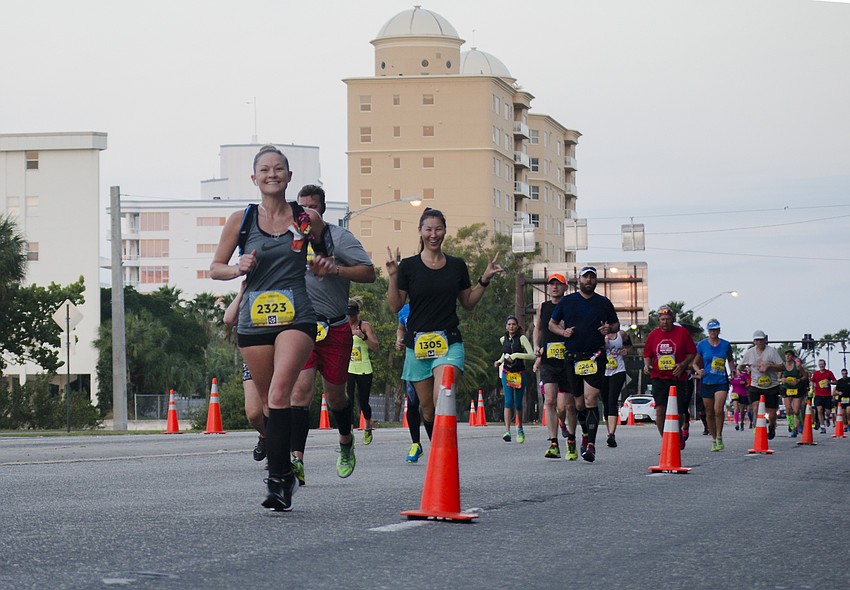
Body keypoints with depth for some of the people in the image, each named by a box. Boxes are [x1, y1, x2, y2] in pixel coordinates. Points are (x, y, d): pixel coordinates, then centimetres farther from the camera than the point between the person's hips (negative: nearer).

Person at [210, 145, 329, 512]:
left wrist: (323, 264, 2)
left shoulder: (308, 219, 4)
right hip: (254, 321, 2)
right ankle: (285, 473, 25)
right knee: (268, 403, 7)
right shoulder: (241, 221, 4)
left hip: (296, 319, -2)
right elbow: (215, 268, 10)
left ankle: (277, 478, -25)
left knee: (279, 392, -22)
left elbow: (324, 252, 24)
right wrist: (237, 269, -11)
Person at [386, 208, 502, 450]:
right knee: (427, 408, 6)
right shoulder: (409, 266, 2)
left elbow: (468, 303, 17)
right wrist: (393, 276, -11)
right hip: (418, 344, 1)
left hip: (449, 342, -1)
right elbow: (395, 306, 1)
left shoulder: (457, 266, 8)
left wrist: (484, 280, 4)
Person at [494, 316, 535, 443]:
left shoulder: (522, 338, -7)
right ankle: (507, 431, -22)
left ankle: (520, 428, 30)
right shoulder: (503, 340, 7)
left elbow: (532, 355, -15)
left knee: (518, 403, 6)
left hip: (520, 374, -2)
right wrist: (500, 361, 11)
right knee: (508, 401, -13)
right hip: (507, 374, 2)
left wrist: (516, 355, -21)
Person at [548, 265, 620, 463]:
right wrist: (563, 331, -5)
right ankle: (586, 434, 34)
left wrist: (609, 329, -5)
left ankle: (591, 445, -18)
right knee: (579, 402, 9)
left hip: (595, 356, -2)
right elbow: (552, 323, 16)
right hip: (572, 356, 2)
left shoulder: (604, 303, 7)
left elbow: (616, 324, 18)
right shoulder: (566, 302, 8)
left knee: (591, 398, -15)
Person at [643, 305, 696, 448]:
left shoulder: (682, 332, 0)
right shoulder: (653, 335, 7)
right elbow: (647, 354, 17)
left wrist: (683, 364, -13)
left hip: (678, 378, -1)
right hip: (658, 378, 1)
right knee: (660, 409, -14)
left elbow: (692, 353, 3)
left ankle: (679, 434, 33)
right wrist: (647, 365, -4)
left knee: (679, 413, 1)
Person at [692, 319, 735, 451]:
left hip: (722, 381, -1)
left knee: (719, 409, -19)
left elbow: (730, 359, 22)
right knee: (709, 413, 5)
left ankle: (719, 437, -4)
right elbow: (695, 363, 10)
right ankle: (714, 440, 19)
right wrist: (698, 371, -10)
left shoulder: (726, 345, 5)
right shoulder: (702, 345, 2)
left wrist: (733, 369, 3)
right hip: (707, 381, 1)